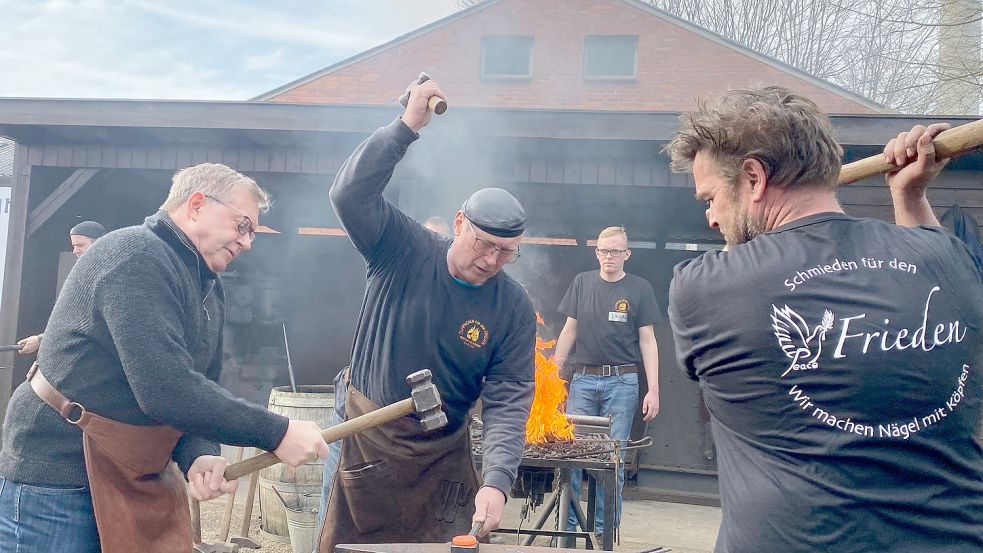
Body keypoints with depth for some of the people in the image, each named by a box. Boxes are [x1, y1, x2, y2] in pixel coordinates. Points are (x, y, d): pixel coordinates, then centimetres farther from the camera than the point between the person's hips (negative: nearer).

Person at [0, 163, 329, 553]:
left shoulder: (210, 290, 11)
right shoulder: (138, 257, -20)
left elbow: (199, 389, 10)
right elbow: (163, 388, -30)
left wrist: (199, 455, -12)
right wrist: (277, 434, -26)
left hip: (136, 478, 9)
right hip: (59, 480, -9)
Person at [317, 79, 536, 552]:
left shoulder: (514, 309, -9)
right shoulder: (403, 252, -11)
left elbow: (508, 402, -13)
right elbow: (350, 194, -23)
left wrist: (496, 481, -26)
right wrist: (407, 127, -29)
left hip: (442, 455, 1)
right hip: (363, 437, -1)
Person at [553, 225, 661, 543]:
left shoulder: (640, 288, 3)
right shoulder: (582, 282, 9)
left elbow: (647, 340, 2)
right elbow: (569, 331, 13)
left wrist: (653, 390, -4)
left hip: (621, 382, -2)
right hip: (583, 379, 2)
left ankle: (604, 529, 10)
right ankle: (567, 525, 10)